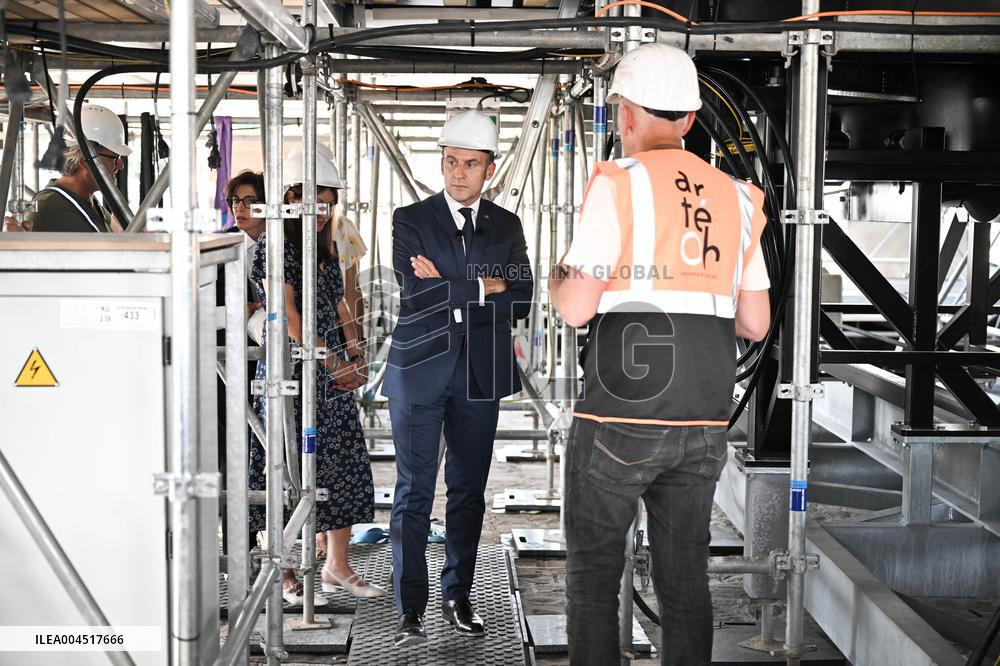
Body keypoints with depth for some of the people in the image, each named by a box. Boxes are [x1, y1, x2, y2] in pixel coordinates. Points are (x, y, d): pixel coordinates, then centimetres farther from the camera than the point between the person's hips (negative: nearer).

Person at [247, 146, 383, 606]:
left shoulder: (325, 245, 16)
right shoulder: (273, 245, -8)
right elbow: (288, 316, -15)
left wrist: (354, 356, 5)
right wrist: (332, 363, -16)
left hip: (332, 372, 8)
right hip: (290, 371, -8)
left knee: (343, 464, 8)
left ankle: (337, 567, 18)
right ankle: (280, 574, 6)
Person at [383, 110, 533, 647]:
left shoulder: (506, 227, 9)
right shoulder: (411, 220, 1)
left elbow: (520, 303, -1)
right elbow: (417, 295, -13)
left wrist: (448, 289, -9)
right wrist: (483, 287, -9)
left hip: (480, 376, 3)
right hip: (420, 372, -3)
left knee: (469, 491, 9)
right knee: (414, 493, 0)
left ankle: (458, 597, 22)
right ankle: (410, 610, 7)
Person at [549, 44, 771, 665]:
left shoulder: (618, 183, -7)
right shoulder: (735, 198, 11)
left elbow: (577, 308, -12)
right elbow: (756, 323, 12)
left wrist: (558, 276, 9)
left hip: (621, 412, -5)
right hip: (705, 418, 5)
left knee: (594, 574, 8)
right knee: (685, 577, 12)